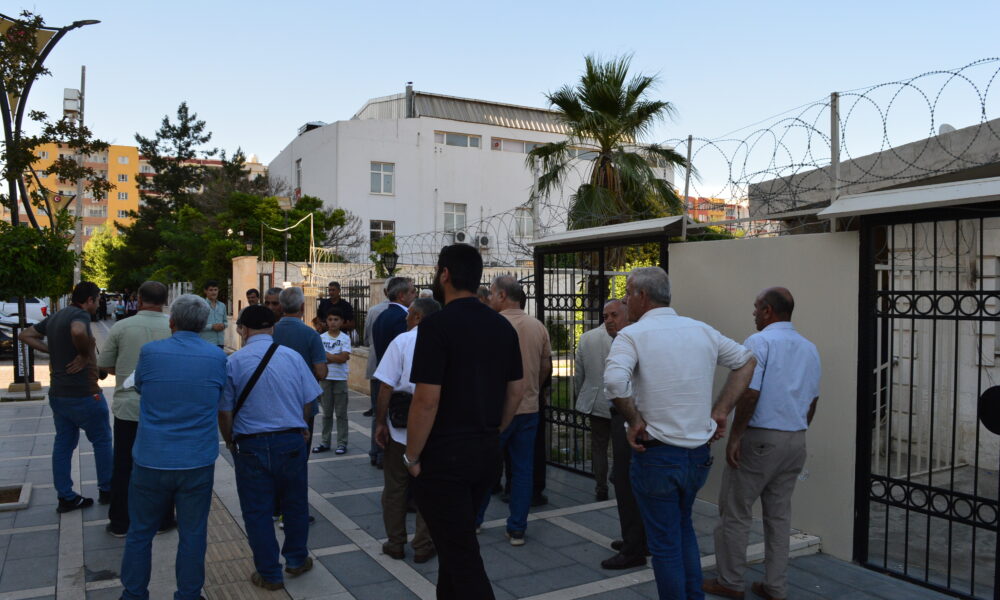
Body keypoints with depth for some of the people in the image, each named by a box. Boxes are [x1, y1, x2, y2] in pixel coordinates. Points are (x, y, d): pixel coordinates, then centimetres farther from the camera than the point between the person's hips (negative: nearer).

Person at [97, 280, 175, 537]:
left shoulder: (121, 327, -7)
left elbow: (104, 365, 2)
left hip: (128, 407, 0)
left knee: (124, 467, 13)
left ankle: (120, 523, 23)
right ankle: (163, 519, 23)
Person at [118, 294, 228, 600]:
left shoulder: (149, 352, -7)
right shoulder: (217, 357, -5)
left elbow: (139, 386, 11)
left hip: (151, 460, 0)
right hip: (198, 461, 0)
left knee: (140, 532, 17)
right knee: (192, 534, 11)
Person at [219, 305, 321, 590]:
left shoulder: (233, 361, -8)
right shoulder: (292, 356, -3)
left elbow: (224, 412, -7)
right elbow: (308, 404, 1)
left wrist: (230, 441, 11)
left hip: (251, 445, -2)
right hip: (292, 441, 2)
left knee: (257, 512, 12)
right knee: (295, 504, 19)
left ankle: (269, 574, 22)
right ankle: (296, 560, 35)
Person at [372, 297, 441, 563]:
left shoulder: (402, 341, -8)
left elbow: (386, 387, -12)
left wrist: (380, 423, -4)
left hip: (401, 427, -2)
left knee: (395, 486, 13)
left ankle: (395, 543, 24)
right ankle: (423, 546, 20)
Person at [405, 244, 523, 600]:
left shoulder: (437, 325, -16)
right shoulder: (503, 326, 5)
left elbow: (427, 401, -19)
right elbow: (515, 392, 10)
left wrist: (412, 457, -8)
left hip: (444, 456, -7)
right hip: (487, 453, 7)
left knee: (462, 554, 2)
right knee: (457, 542, 24)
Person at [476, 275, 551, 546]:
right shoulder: (539, 327, 3)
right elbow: (546, 367, 9)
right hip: (529, 408, 4)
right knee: (523, 469, 9)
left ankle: (473, 520, 26)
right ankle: (517, 529, 14)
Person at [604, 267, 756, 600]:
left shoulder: (632, 334, -13)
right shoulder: (702, 330, 4)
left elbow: (615, 382, -31)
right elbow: (747, 360, 13)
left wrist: (635, 420, -15)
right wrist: (720, 412, 9)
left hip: (656, 455, -6)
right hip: (699, 453, 6)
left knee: (665, 544, 10)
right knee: (683, 526, 27)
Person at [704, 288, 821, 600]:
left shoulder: (759, 342, -12)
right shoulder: (809, 348, 10)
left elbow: (750, 393, -20)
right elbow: (813, 400, 14)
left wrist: (734, 436, -16)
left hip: (759, 439, -7)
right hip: (795, 440, 7)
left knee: (735, 512, 5)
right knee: (779, 514, 13)